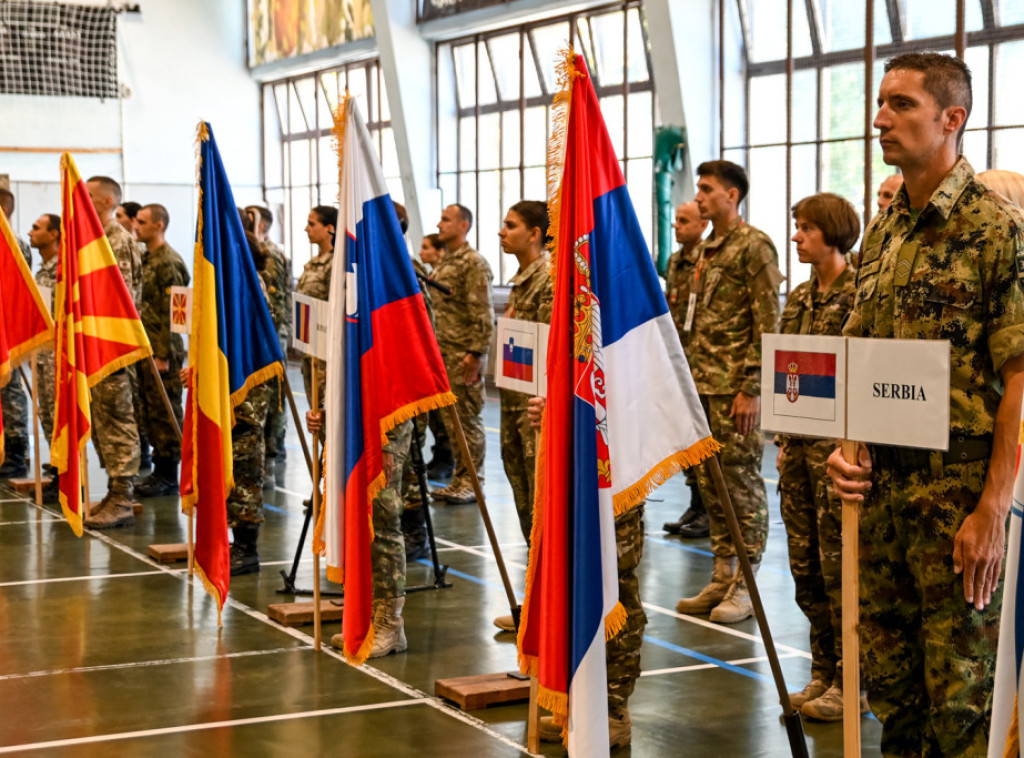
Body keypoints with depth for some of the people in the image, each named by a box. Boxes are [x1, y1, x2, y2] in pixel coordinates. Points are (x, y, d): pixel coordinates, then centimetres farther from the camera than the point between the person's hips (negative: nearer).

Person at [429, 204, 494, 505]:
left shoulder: (474, 263, -11)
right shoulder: (443, 263, 17)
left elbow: (484, 314, -16)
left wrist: (475, 353, -20)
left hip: (463, 354, -9)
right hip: (442, 351, 9)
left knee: (467, 417, -3)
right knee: (450, 418, 11)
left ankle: (472, 481, 4)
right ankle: (459, 478, 17)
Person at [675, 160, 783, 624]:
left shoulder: (754, 246, -10)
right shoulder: (707, 250, 16)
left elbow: (768, 324, -15)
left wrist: (752, 389, -19)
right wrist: (689, 377, 16)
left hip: (735, 387, -9)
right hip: (703, 385, 9)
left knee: (741, 479, -3)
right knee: (710, 481, 11)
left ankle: (745, 586, 5)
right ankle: (721, 579, 18)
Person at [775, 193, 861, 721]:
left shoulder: (859, 293, -10)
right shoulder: (799, 297, 13)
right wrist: (784, 439, 14)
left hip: (838, 443, -8)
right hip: (800, 444, 8)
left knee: (839, 564, -2)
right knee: (804, 563, 11)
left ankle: (848, 681, 8)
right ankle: (823, 672, 21)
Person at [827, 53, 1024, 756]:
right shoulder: (883, 229, 12)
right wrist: (848, 446, 0)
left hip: (959, 481, -7)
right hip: (883, 481, 7)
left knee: (961, 685, 1)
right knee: (888, 672, 14)